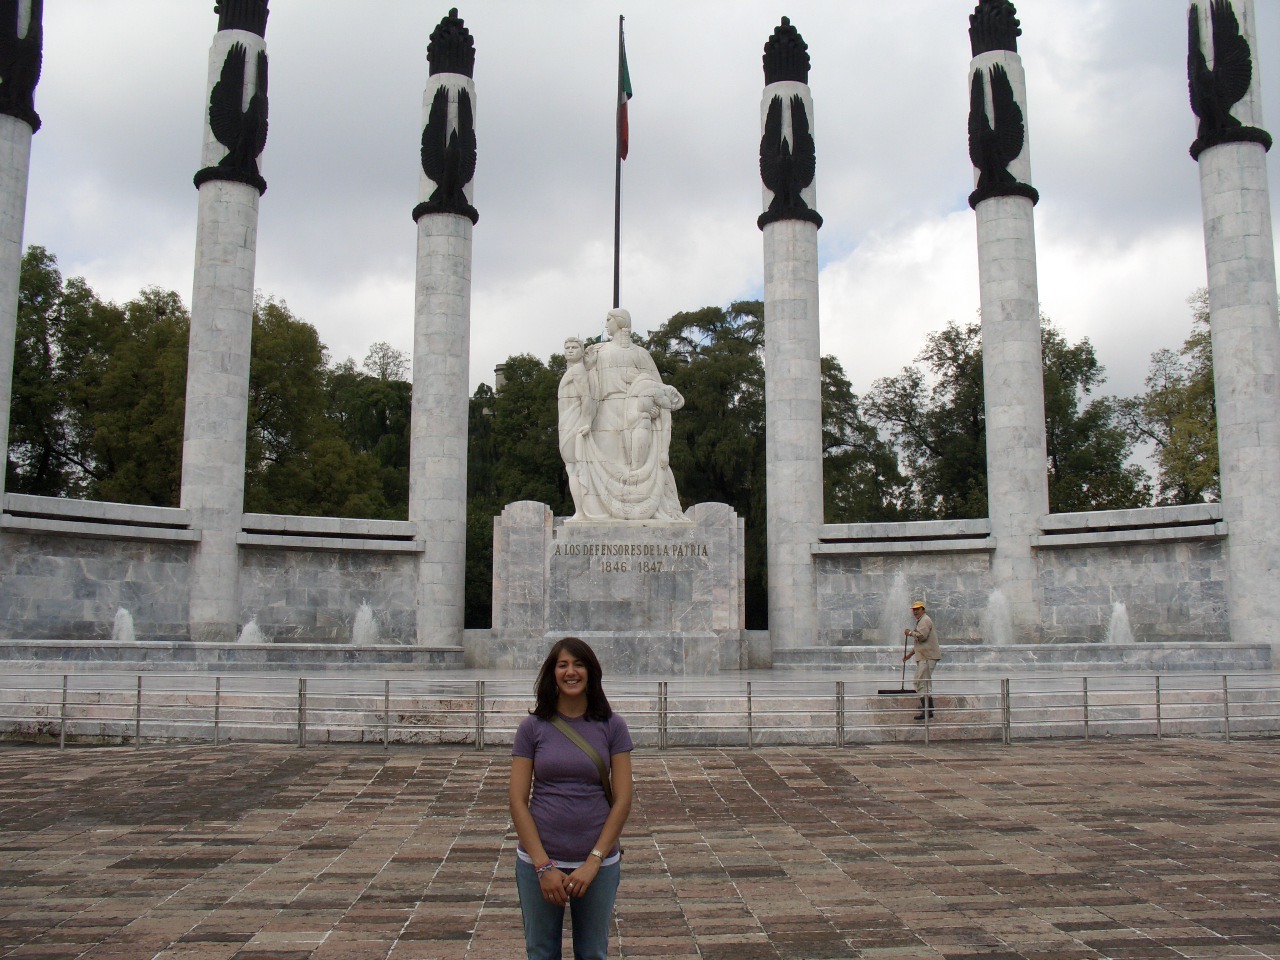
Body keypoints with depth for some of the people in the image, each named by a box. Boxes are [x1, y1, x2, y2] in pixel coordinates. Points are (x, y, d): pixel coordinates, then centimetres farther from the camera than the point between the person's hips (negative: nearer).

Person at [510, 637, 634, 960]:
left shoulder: (612, 727, -1)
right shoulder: (533, 727, -1)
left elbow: (622, 800, -3)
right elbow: (518, 801, -4)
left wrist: (594, 861, -10)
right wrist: (544, 866, -11)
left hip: (598, 862, 0)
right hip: (538, 860, 0)